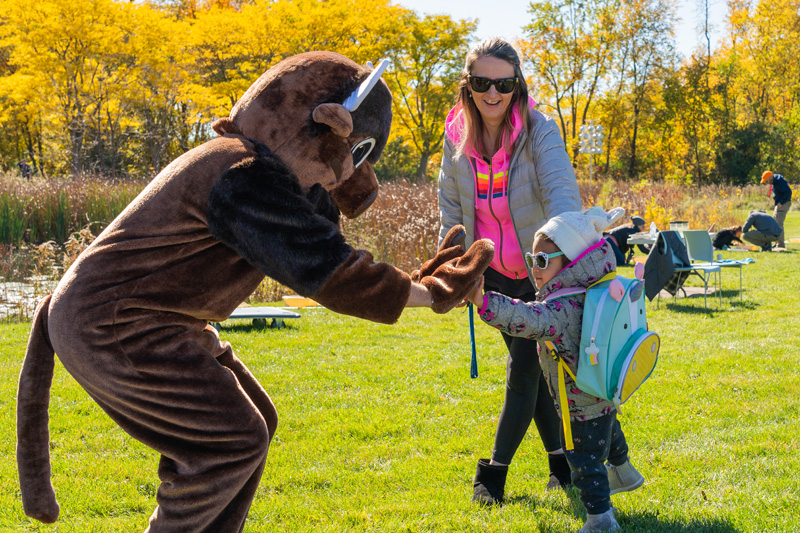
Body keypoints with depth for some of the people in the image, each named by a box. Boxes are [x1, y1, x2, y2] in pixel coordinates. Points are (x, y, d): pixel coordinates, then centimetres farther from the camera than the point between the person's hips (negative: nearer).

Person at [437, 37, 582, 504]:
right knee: (534, 369, 14)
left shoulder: (539, 130, -21)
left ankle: (495, 471, 7)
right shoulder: (457, 136, -7)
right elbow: (451, 206, 4)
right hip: (495, 273, 4)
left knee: (524, 371, -5)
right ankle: (560, 458, 29)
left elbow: (562, 190, -34)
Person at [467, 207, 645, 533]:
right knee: (607, 433, 35)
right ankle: (623, 473, 59)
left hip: (583, 403, -11)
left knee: (585, 460, 2)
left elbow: (530, 319, -52)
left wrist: (484, 301, -63)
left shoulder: (563, 308, -34)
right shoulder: (584, 294, -4)